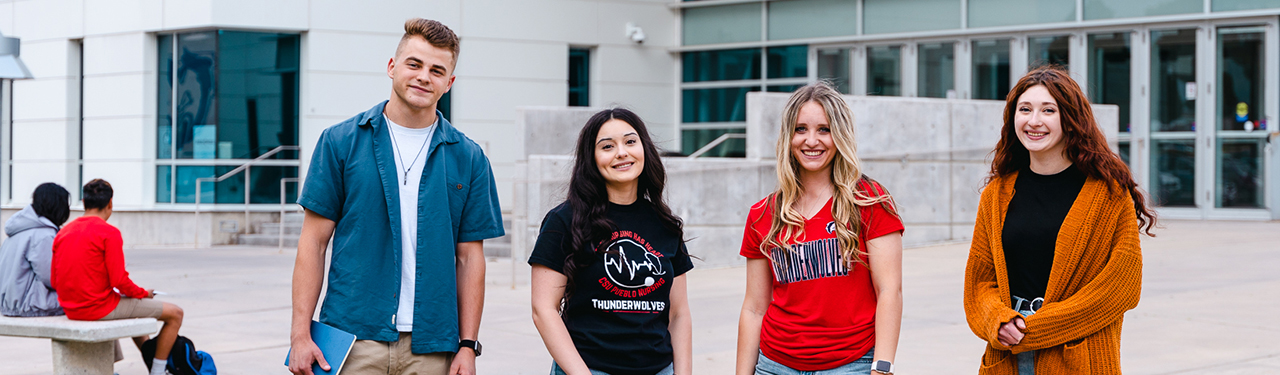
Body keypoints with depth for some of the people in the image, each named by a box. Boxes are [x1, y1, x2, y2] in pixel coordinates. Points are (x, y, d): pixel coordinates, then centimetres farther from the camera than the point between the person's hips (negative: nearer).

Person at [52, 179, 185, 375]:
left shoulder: (63, 232, 7)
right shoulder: (109, 233, -14)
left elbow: (54, 282, 9)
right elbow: (119, 281, -19)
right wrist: (143, 293, 1)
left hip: (72, 311, 8)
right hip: (101, 308, -8)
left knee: (133, 307, 37)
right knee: (175, 314, 3)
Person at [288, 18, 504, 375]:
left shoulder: (468, 158, 7)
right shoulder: (341, 142, 3)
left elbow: (469, 257, 6)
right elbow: (314, 241, 1)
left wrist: (468, 346, 0)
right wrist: (301, 333, -5)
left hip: (431, 346, 1)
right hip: (352, 338, -1)